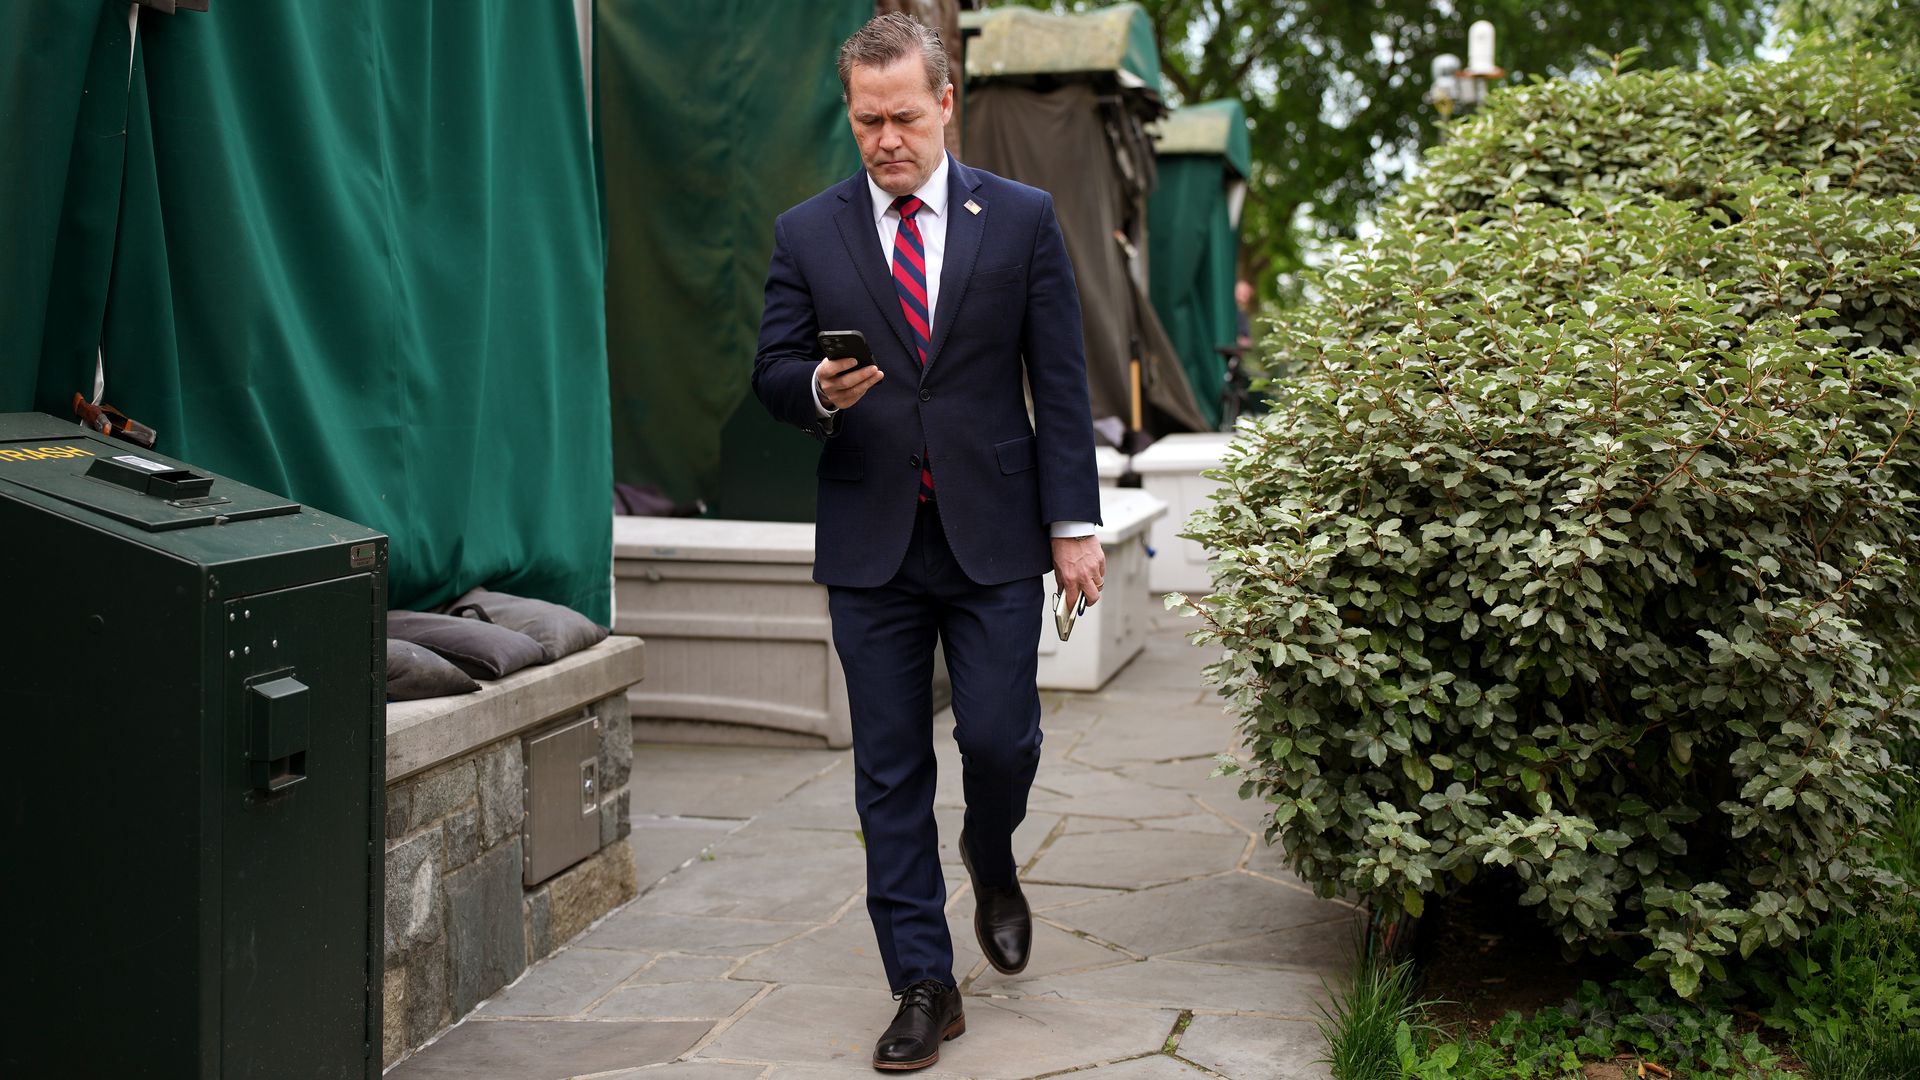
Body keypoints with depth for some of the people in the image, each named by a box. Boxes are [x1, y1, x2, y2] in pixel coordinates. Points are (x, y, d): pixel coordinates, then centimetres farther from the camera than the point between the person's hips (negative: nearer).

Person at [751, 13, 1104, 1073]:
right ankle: (922, 985, 16)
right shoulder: (806, 233, 5)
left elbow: (1061, 380, 2)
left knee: (1000, 738, -2)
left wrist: (1073, 523, -3)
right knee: (890, 772, 4)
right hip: (870, 545, 1)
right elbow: (770, 370, 6)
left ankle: (991, 865, 34)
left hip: (993, 537, -1)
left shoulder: (1022, 218, 3)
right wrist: (818, 389, -18)